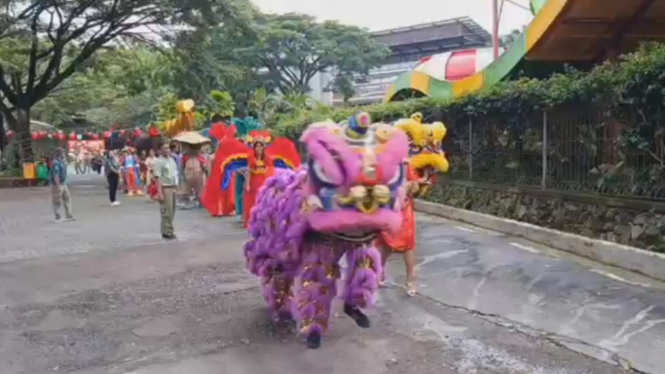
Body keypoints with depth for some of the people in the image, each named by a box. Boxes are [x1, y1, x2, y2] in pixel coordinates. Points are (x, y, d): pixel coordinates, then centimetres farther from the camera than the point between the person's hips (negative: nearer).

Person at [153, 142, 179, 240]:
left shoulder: (171, 159, 13)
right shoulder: (158, 161, -11)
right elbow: (157, 178, -17)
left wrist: (176, 186, 14)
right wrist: (159, 193, -23)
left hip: (173, 188, 8)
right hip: (165, 188, -8)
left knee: (172, 211, 11)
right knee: (167, 211, -6)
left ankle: (166, 230, 19)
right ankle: (167, 232, 1)